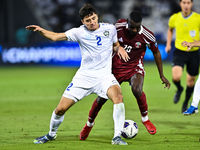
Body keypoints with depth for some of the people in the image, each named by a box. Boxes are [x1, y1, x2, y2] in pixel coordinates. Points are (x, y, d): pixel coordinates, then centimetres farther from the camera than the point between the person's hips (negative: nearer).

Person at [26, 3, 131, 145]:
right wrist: (40, 30, -19)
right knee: (61, 108, -1)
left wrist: (120, 48, -3)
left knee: (118, 96, -32)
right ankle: (51, 134, 29)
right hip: (84, 76, 1)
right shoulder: (80, 32, -1)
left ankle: (117, 137, -24)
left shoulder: (110, 28, 3)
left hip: (104, 75, 0)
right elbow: (55, 36, -1)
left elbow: (115, 44, 21)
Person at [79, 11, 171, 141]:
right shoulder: (119, 26, -17)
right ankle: (89, 124, 25)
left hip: (134, 67, -2)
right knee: (102, 97, 0)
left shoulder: (147, 36, -20)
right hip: (116, 66, 2)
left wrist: (162, 75, 2)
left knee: (137, 90, -32)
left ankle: (145, 119, -6)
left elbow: (156, 52, -2)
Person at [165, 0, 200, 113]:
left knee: (191, 82, 9)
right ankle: (179, 89, 15)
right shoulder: (174, 18, -2)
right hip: (179, 52, 0)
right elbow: (170, 29, 20)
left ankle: (186, 103, 35)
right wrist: (168, 44, 12)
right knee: (176, 77, -22)